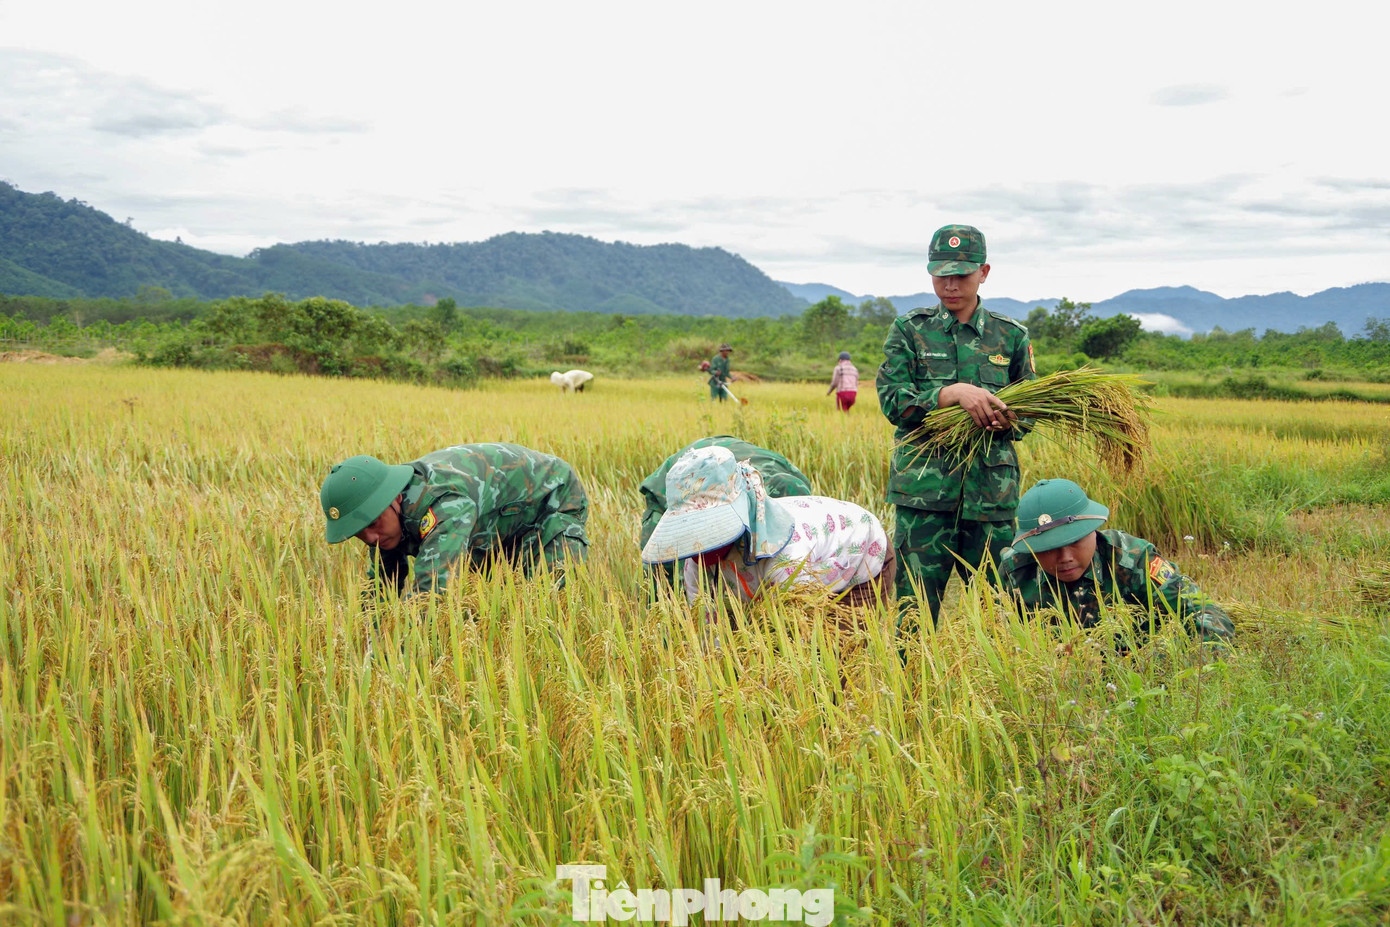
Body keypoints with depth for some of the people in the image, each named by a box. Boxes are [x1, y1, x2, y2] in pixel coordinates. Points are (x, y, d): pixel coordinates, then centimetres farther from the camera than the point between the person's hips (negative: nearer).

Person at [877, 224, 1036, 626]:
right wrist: (954, 392, -19)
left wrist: (1009, 420, -10)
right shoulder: (909, 330, 6)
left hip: (992, 491, 2)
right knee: (916, 608, -2)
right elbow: (892, 401, -4)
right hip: (924, 489, -2)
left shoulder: (1011, 336, 12)